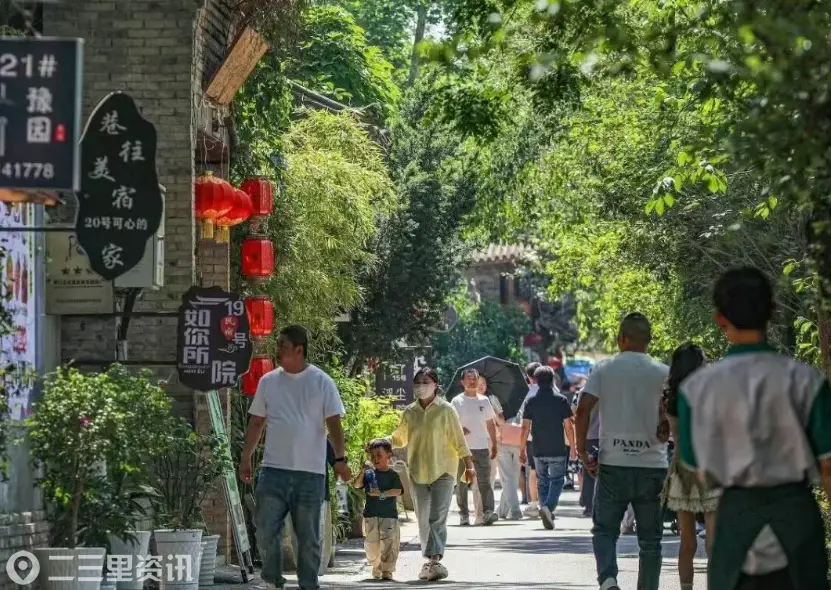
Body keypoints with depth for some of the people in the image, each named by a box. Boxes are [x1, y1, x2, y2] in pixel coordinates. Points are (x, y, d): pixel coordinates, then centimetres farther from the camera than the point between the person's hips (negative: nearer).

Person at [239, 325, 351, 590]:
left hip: (310, 472, -2)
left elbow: (334, 423, -3)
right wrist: (245, 459, 8)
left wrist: (340, 459, -15)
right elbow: (256, 423, 13)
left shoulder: (322, 382, 0)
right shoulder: (268, 382, 8)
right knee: (266, 530, -3)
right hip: (273, 469, 2)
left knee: (309, 536, 5)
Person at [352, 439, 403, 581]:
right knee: (371, 544, 6)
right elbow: (356, 485, -4)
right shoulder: (369, 474, 7)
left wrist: (381, 494, -22)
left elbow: (398, 491, -10)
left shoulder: (393, 475, 2)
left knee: (389, 543, -8)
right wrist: (363, 471, -17)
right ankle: (376, 569, 22)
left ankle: (387, 570, -1)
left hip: (389, 515, -2)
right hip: (371, 515, 2)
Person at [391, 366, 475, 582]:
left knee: (437, 519, -13)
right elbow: (400, 439, 15)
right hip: (418, 473, 4)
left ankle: (435, 561, -19)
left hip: (442, 471, -4)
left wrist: (469, 465, -4)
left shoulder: (446, 410, -3)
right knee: (423, 520, 8)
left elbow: (458, 440, -2)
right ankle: (431, 560, 16)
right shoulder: (409, 412, 7)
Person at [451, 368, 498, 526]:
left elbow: (491, 424, 16)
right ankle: (464, 514, 8)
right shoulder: (457, 401, 3)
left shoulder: (484, 401, 11)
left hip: (482, 447, 2)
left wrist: (494, 445, 12)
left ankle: (488, 512, -16)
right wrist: (458, 430, -22)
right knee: (462, 483, 3)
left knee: (484, 481, -8)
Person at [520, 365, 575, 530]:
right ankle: (548, 507, -18)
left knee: (542, 482, 13)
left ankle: (546, 511, 14)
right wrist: (573, 446, 7)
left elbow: (525, 427, -1)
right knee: (557, 480, 4)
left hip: (538, 451, 2)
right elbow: (568, 426, -4)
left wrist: (522, 449, 6)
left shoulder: (531, 401, 0)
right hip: (557, 450, -2)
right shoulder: (561, 400, -4)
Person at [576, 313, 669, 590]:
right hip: (653, 464, 0)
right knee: (650, 538, 9)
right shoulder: (663, 373, 1)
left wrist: (582, 450, 0)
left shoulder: (604, 369, 0)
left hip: (613, 463, 0)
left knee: (604, 529, 9)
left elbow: (583, 410, -7)